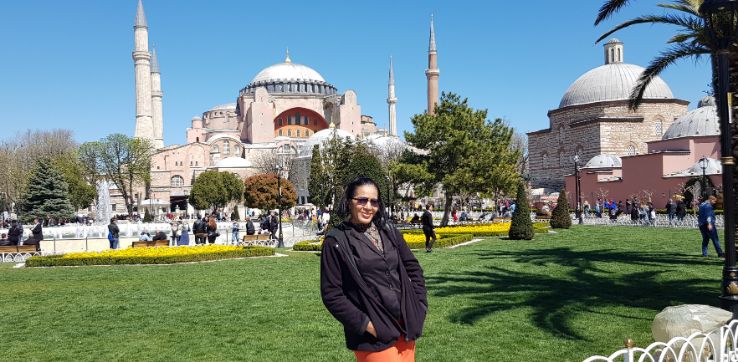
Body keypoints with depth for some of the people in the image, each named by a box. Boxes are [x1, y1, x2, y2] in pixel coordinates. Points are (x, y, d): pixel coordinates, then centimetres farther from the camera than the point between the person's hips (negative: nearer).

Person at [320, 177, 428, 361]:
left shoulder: (389, 231, 7)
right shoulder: (336, 241, -8)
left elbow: (414, 268, 14)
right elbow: (331, 294, -10)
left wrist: (420, 306, 5)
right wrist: (364, 324, -13)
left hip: (406, 327, 5)